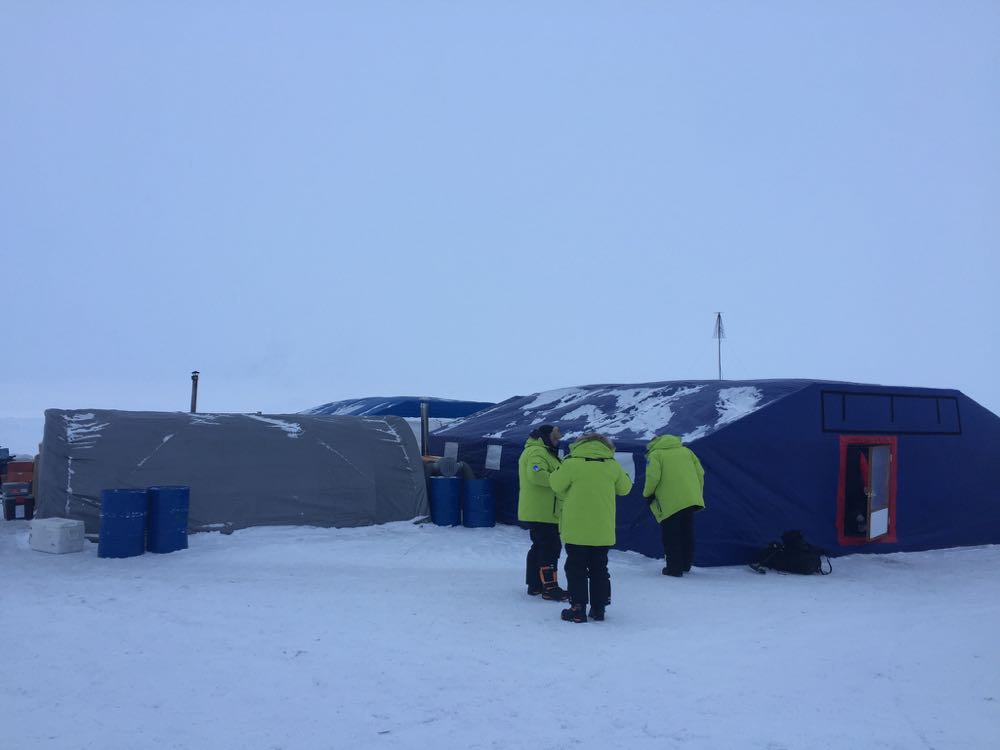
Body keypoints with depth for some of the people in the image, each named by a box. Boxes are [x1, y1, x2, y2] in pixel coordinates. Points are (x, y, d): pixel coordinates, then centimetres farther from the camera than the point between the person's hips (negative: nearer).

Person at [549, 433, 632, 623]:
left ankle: (577, 609, 5)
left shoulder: (571, 464, -13)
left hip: (576, 528, -3)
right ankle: (598, 608, 19)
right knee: (599, 569, 15)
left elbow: (557, 484, -2)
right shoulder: (612, 465, -3)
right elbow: (625, 488, 10)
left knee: (576, 568, 7)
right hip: (603, 530, 3)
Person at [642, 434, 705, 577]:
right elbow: (700, 473, 13)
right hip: (691, 500, 6)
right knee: (687, 534, 18)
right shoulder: (686, 451, 18)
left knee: (671, 537, 4)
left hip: (670, 503, -6)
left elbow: (653, 477, -12)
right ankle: (686, 565, 28)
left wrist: (647, 494, 3)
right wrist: (699, 494, 21)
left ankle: (674, 568, 5)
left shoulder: (655, 455, 2)